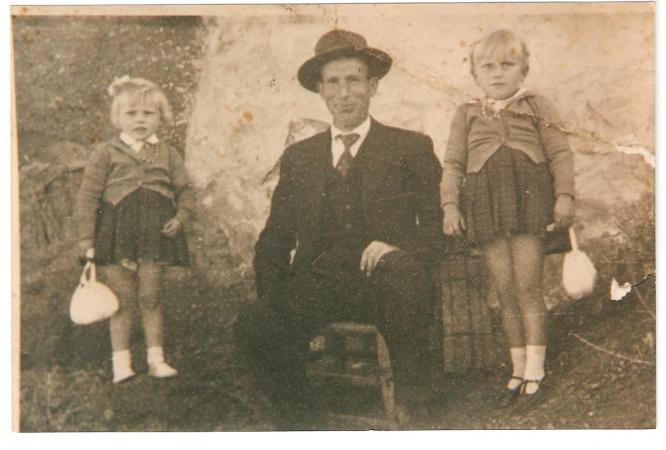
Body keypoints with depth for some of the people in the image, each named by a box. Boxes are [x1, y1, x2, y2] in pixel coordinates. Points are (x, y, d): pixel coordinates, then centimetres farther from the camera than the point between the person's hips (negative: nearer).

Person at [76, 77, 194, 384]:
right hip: (117, 231, -1)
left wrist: (181, 217, -5)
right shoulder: (106, 153, 2)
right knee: (122, 298, 3)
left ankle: (156, 359, 17)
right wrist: (85, 237, -4)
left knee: (149, 297, 5)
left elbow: (185, 189, 14)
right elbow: (88, 195, 0)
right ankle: (120, 362, 14)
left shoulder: (167, 154, 10)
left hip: (155, 232, 1)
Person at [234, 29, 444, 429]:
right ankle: (296, 419, -1)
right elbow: (273, 242, 17)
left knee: (405, 272, -37)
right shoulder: (299, 157, 19)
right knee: (254, 325, -28)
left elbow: (437, 229, 7)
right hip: (316, 284, 2)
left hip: (382, 282, -1)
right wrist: (273, 303, 0)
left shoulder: (412, 148, 12)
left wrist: (396, 249, -16)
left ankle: (409, 405, -13)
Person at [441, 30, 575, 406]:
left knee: (528, 288, -4)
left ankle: (535, 369, 6)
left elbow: (560, 153, 7)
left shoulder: (537, 106, 13)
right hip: (485, 203, 2)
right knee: (506, 292, 4)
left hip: (528, 197, -2)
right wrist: (450, 205, 3)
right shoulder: (466, 115, 18)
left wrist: (564, 196, -4)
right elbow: (453, 163, 14)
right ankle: (519, 369, 14)